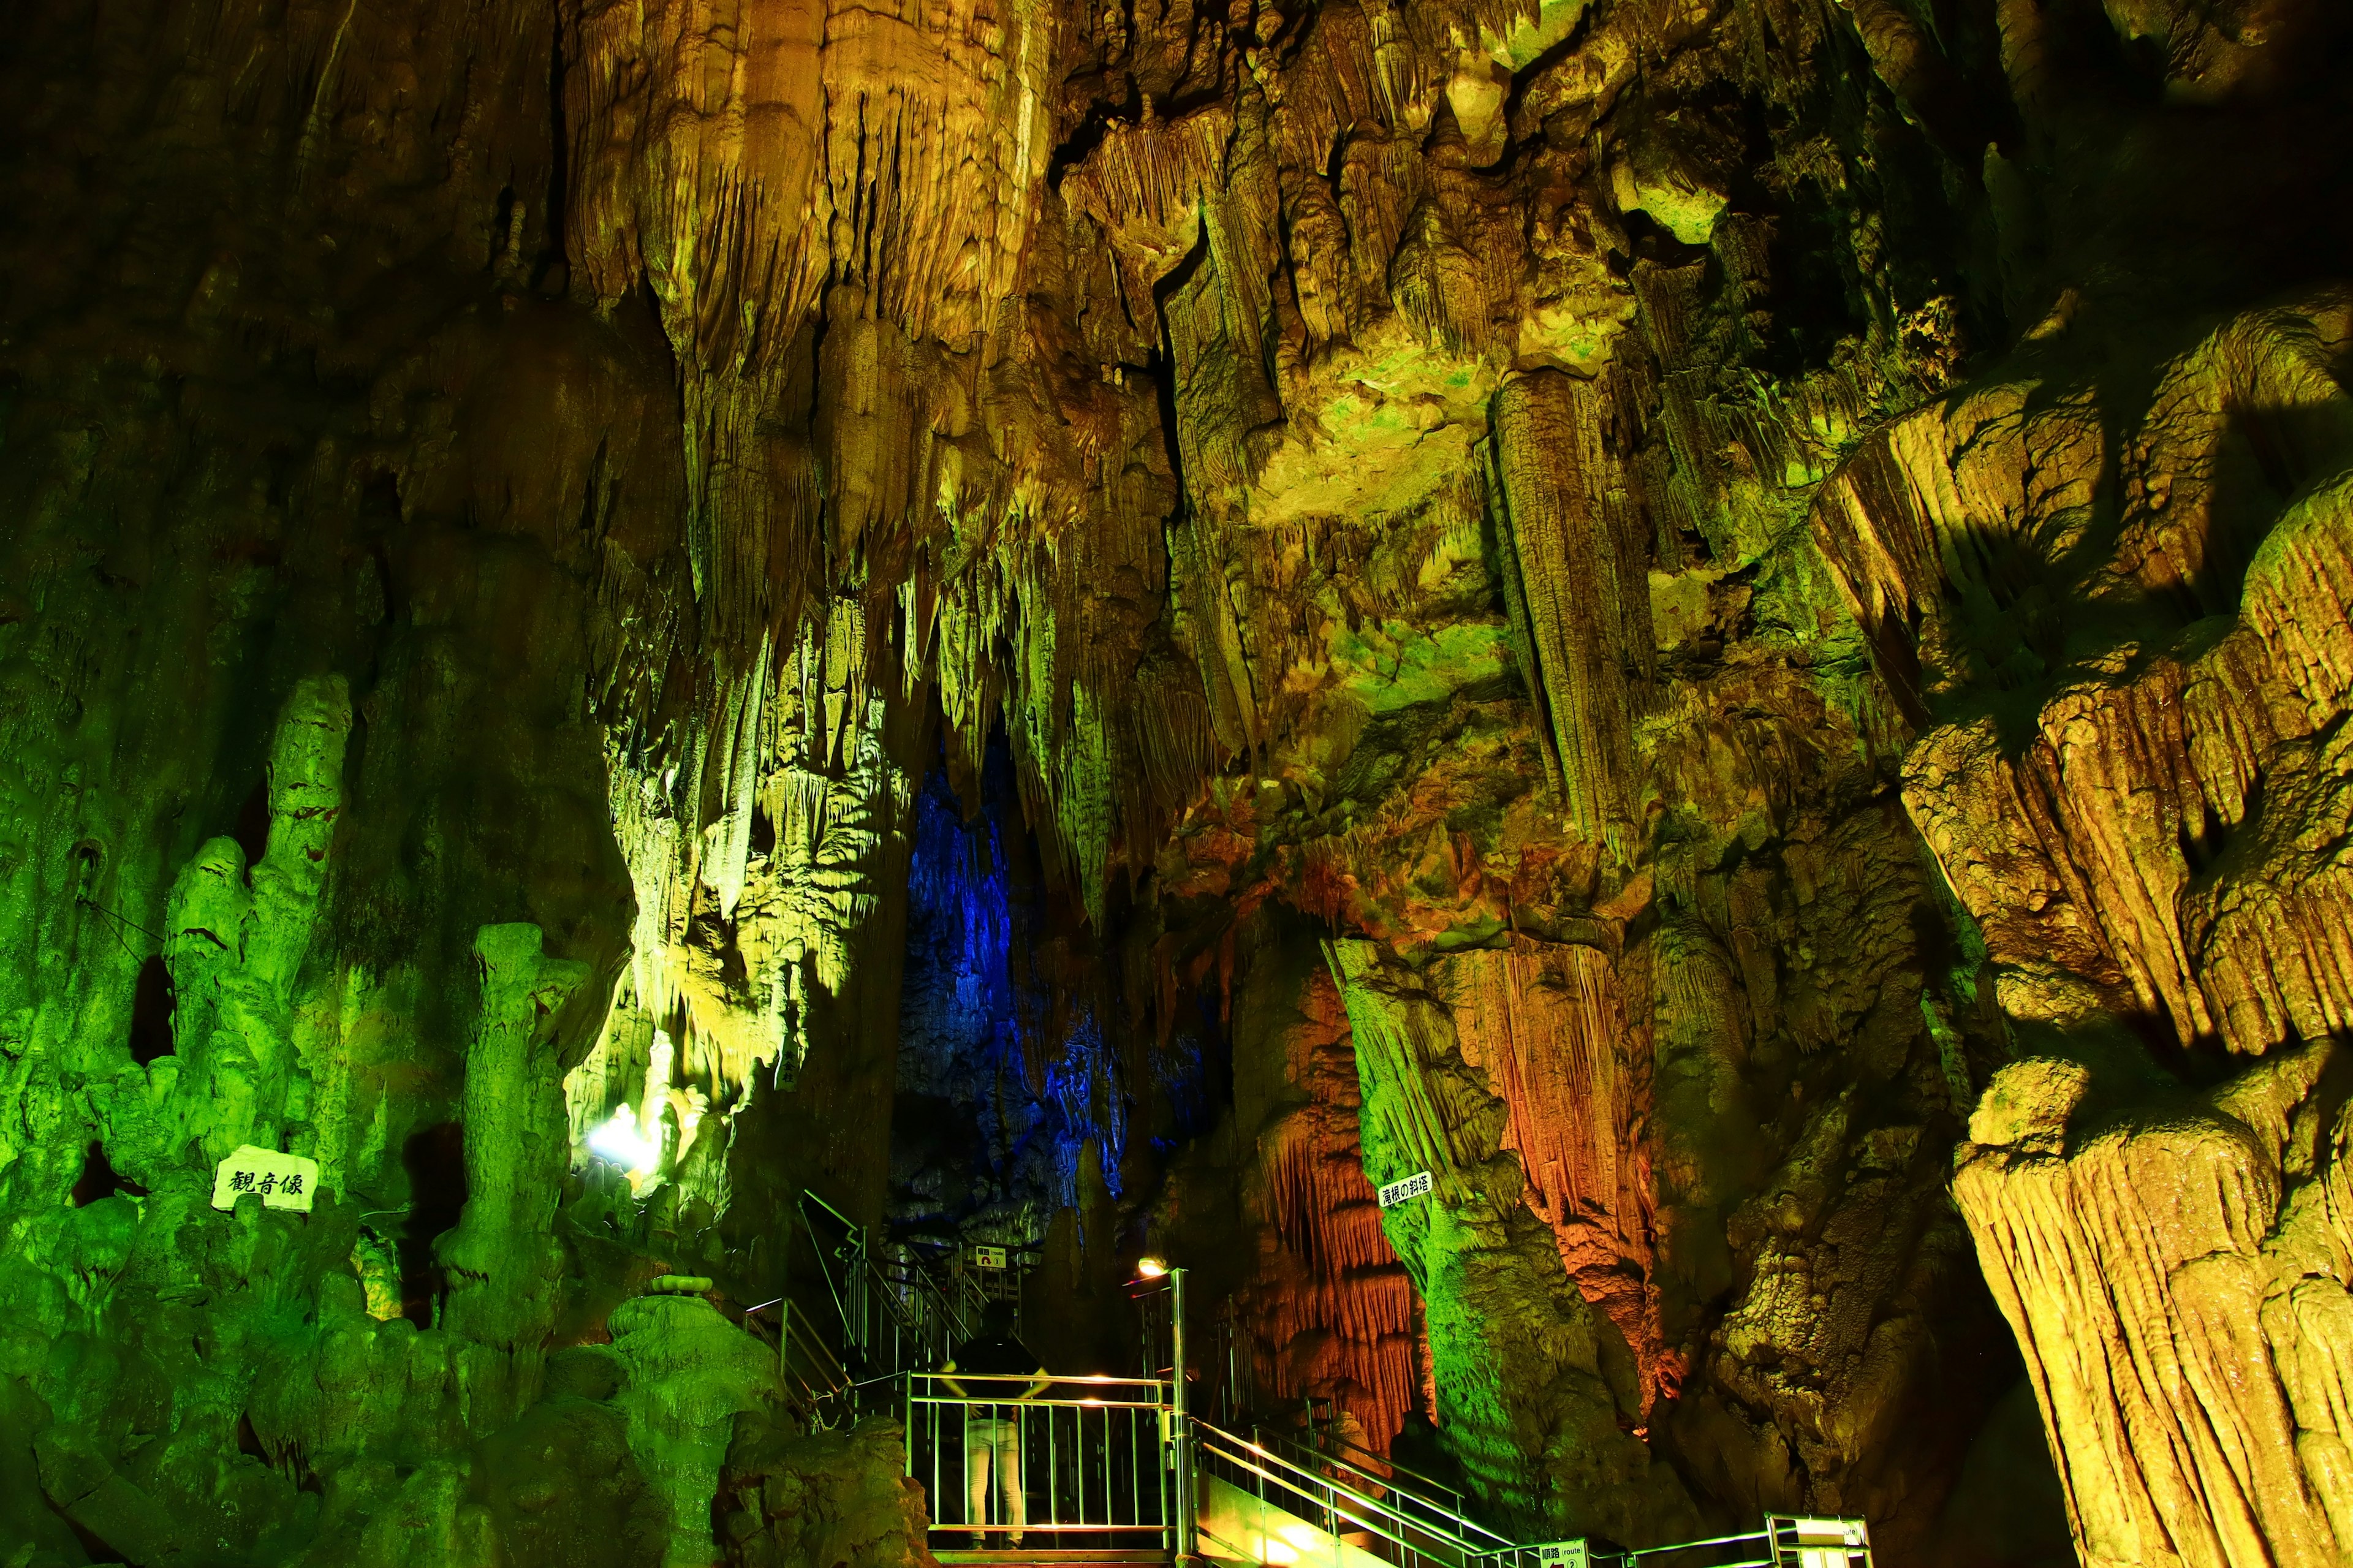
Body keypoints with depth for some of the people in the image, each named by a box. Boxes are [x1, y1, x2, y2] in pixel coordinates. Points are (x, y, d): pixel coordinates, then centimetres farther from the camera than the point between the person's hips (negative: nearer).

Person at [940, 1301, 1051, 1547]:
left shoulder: (972, 1347, 3)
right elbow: (1044, 1379, 7)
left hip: (978, 1423, -1)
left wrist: (966, 1397, -1)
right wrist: (1020, 1399, 8)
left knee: (977, 1486, -2)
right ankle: (1014, 1541, 0)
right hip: (1008, 1425, 1)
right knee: (1012, 1487, 5)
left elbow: (944, 1373, -4)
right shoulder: (1017, 1350, 7)